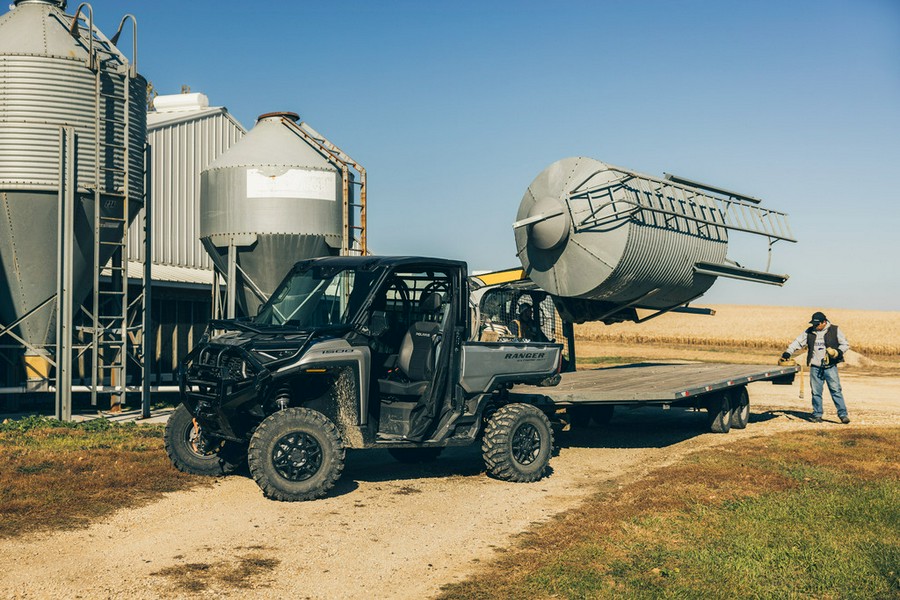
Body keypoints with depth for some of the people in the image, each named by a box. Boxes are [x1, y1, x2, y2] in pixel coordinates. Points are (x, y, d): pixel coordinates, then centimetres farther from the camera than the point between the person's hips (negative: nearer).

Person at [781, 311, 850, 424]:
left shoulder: (834, 330, 0)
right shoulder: (809, 332, 7)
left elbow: (845, 344, 6)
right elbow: (798, 342, 9)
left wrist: (838, 352, -13)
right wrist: (788, 353, -5)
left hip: (830, 367, -3)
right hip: (815, 368, 3)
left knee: (836, 390, -7)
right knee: (816, 392, 5)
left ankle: (843, 414, -2)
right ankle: (817, 415, 14)